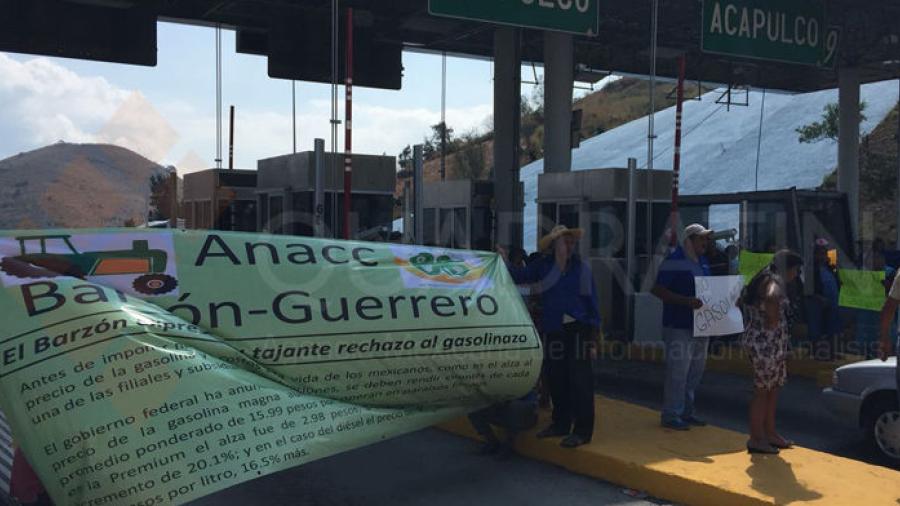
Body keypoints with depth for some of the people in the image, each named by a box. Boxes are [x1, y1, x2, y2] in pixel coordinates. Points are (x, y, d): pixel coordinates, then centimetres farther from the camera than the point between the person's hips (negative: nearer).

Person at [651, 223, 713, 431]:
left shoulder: (703, 261, 14)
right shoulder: (674, 260, -12)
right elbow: (658, 290, -17)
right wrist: (686, 301, -26)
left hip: (700, 325, 9)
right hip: (679, 326, -9)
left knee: (696, 370, 14)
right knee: (678, 372, -6)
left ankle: (686, 412, 25)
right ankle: (671, 415, 3)